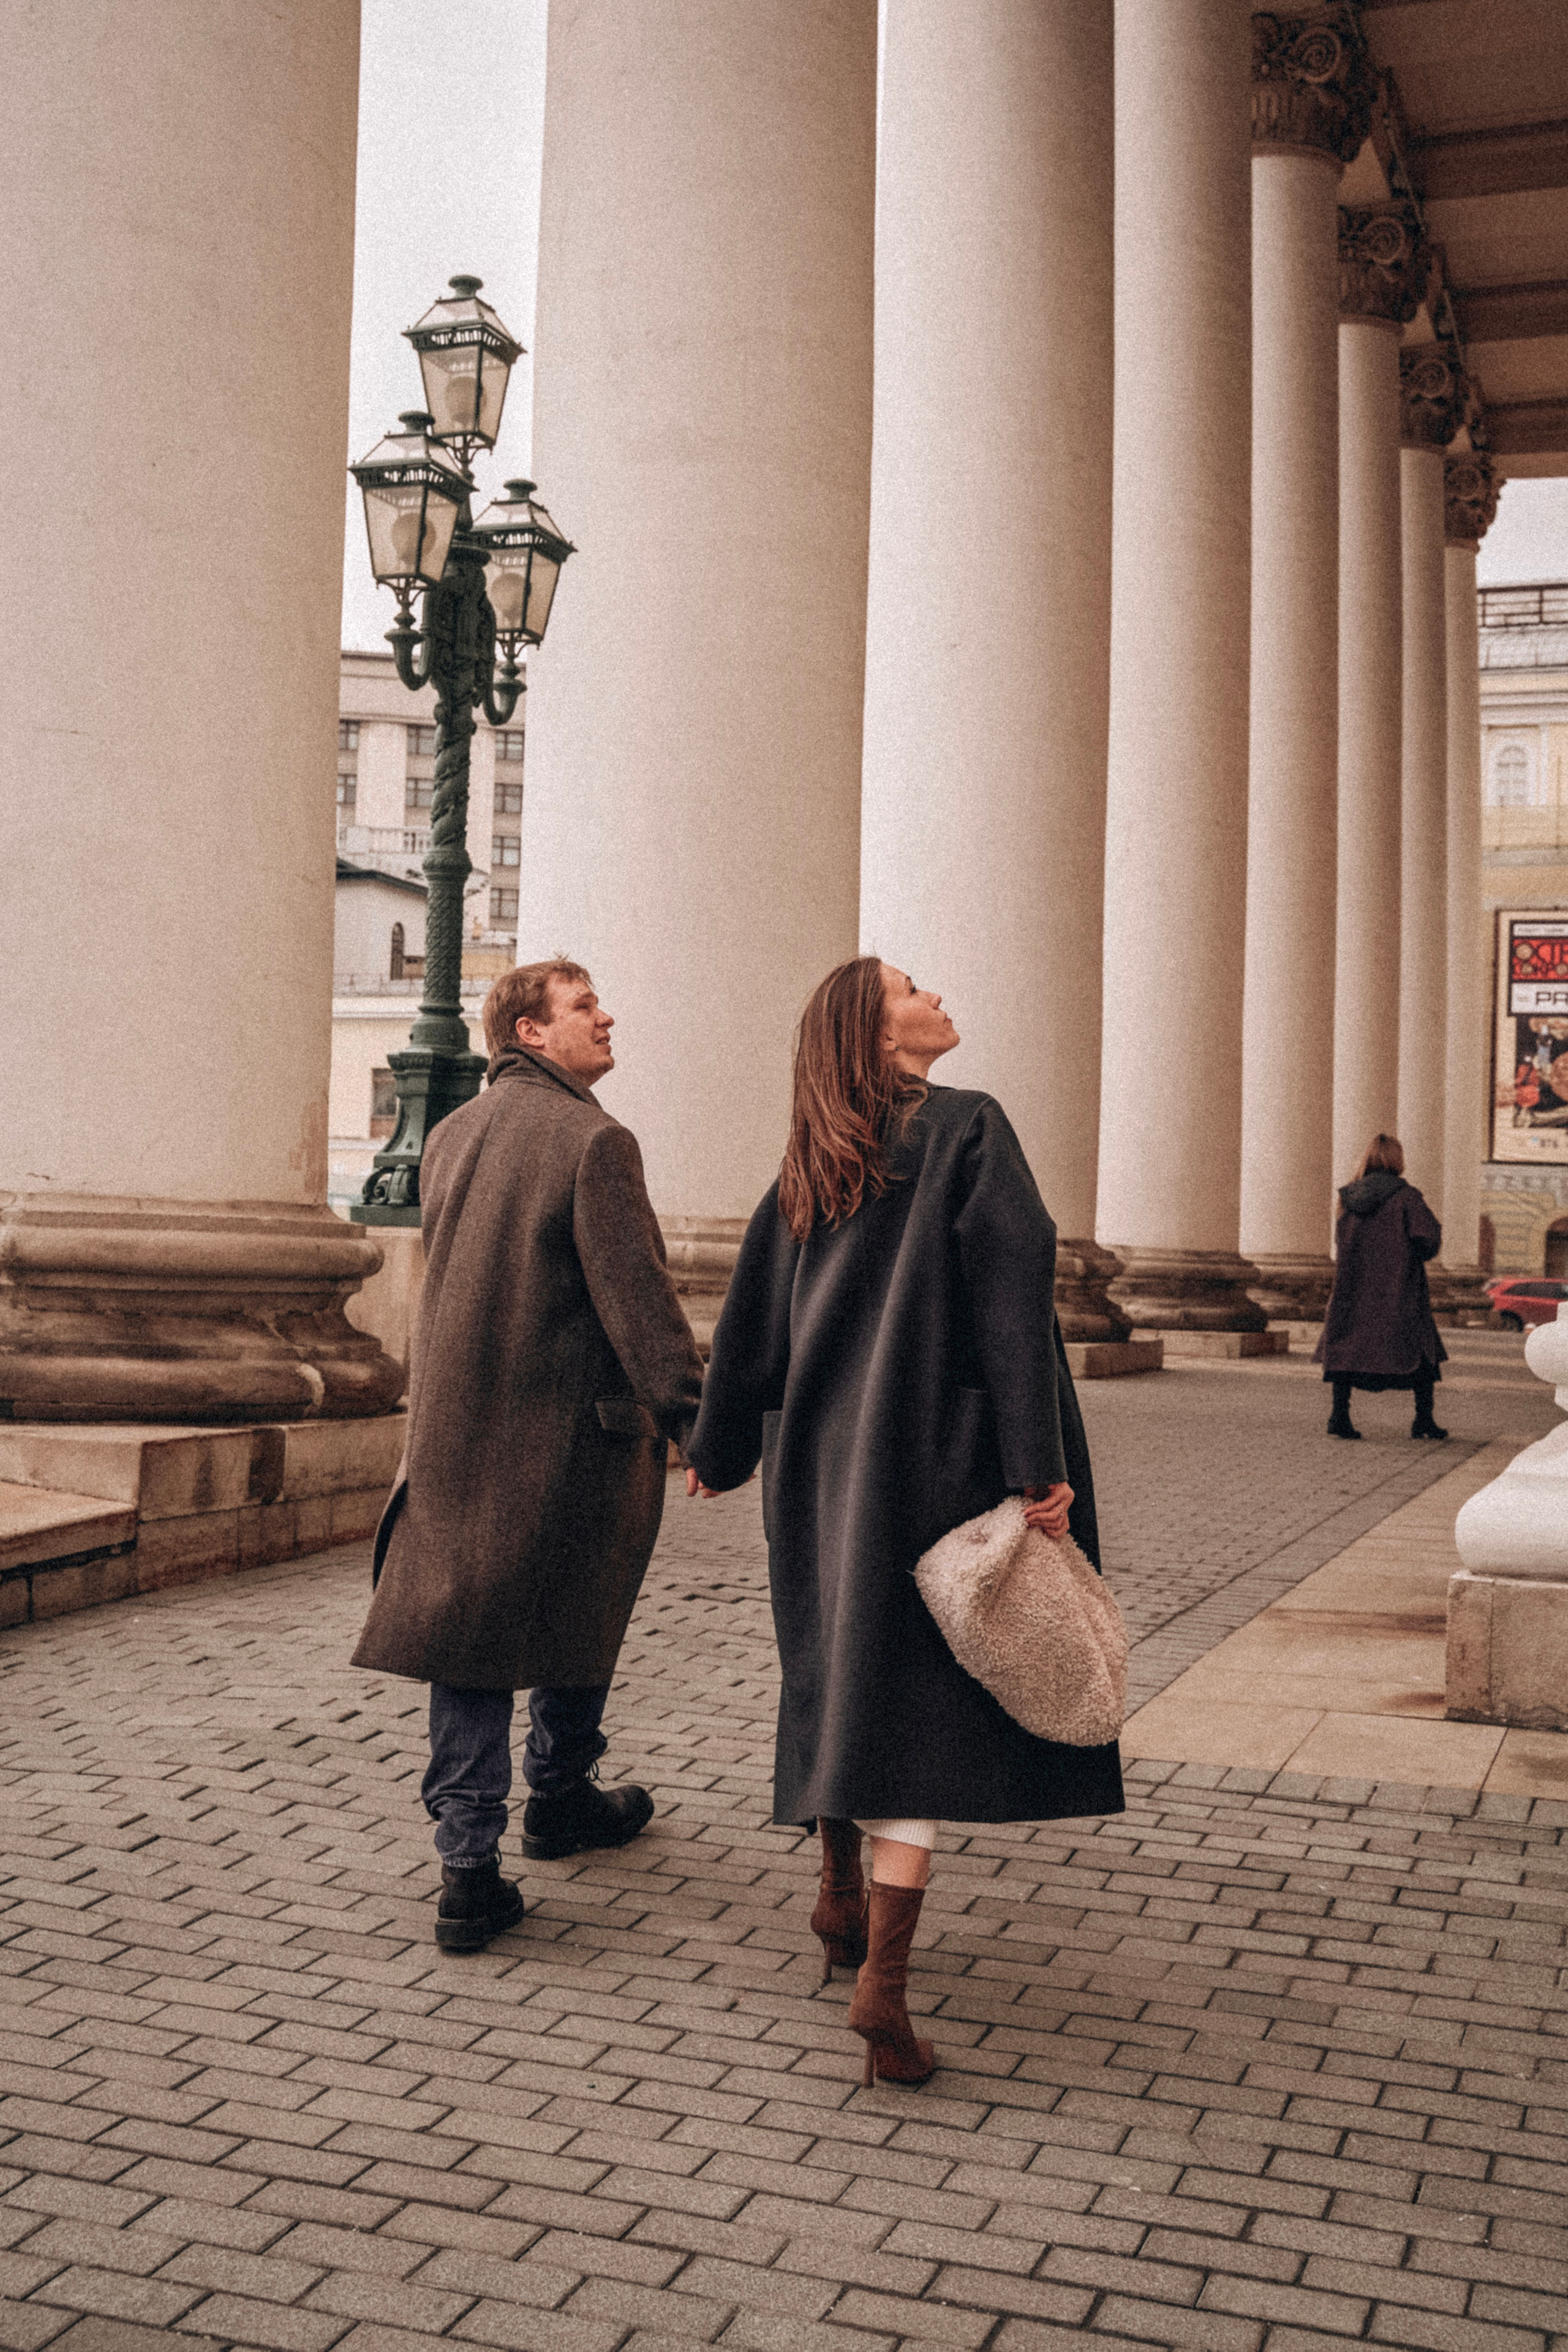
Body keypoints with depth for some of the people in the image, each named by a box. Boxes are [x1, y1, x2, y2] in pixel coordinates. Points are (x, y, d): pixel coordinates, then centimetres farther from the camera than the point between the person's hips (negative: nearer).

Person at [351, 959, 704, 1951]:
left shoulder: (451, 1134, 9)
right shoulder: (594, 1141, -14)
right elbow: (635, 1293, -19)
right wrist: (692, 1415, -15)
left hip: (457, 1429, 6)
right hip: (573, 1427, -5)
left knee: (468, 1641, 6)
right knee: (575, 1618, 17)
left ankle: (470, 1866, 3)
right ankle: (560, 1795, 35)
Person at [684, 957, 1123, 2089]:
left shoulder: (809, 1169, 8)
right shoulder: (969, 1129, -10)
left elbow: (752, 1313, 11)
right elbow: (1010, 1297, -17)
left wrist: (719, 1448, 23)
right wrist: (1039, 1468, -17)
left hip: (822, 1451, 6)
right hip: (934, 1447, -6)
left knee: (844, 1666, 21)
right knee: (919, 1694, -4)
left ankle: (842, 1894, 35)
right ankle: (883, 1975, -9)